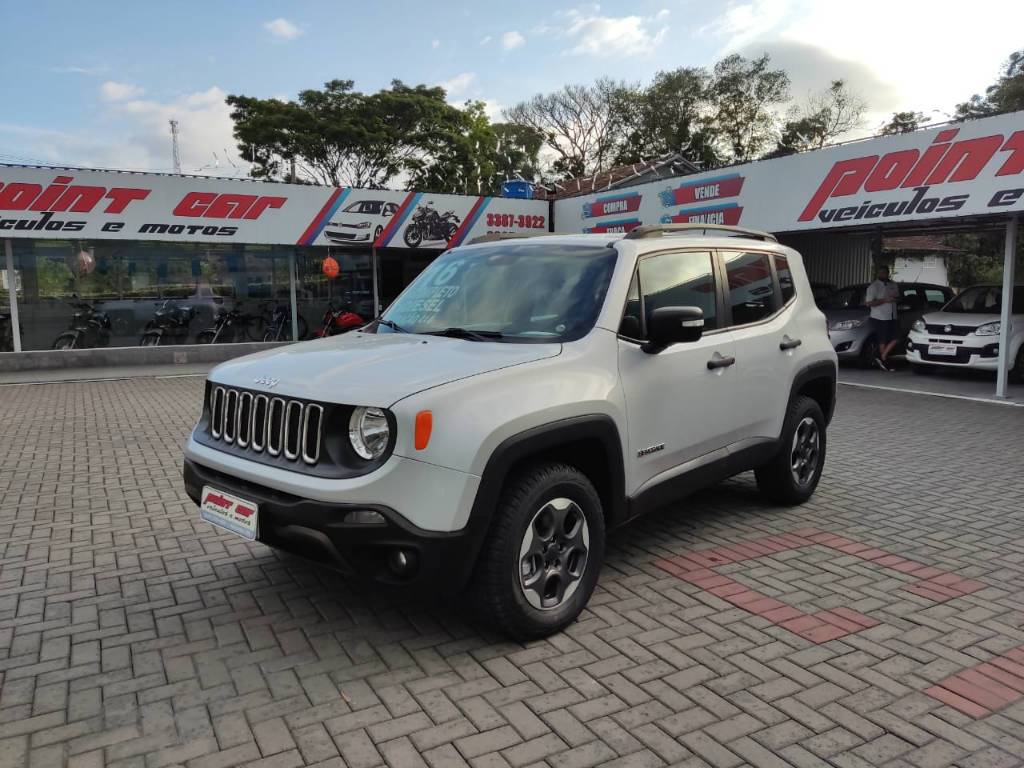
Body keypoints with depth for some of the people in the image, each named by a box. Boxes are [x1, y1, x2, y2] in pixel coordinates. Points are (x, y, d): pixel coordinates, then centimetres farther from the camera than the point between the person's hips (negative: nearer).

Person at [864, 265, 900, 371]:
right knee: (883, 341, -3)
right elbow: (868, 303, -12)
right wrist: (885, 300, -19)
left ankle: (881, 358, 8)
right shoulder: (873, 287, -5)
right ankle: (884, 362, 7)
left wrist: (895, 298, 0)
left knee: (895, 339, -1)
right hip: (879, 318, -6)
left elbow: (898, 298, 26)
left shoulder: (894, 285, 14)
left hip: (892, 317, 6)